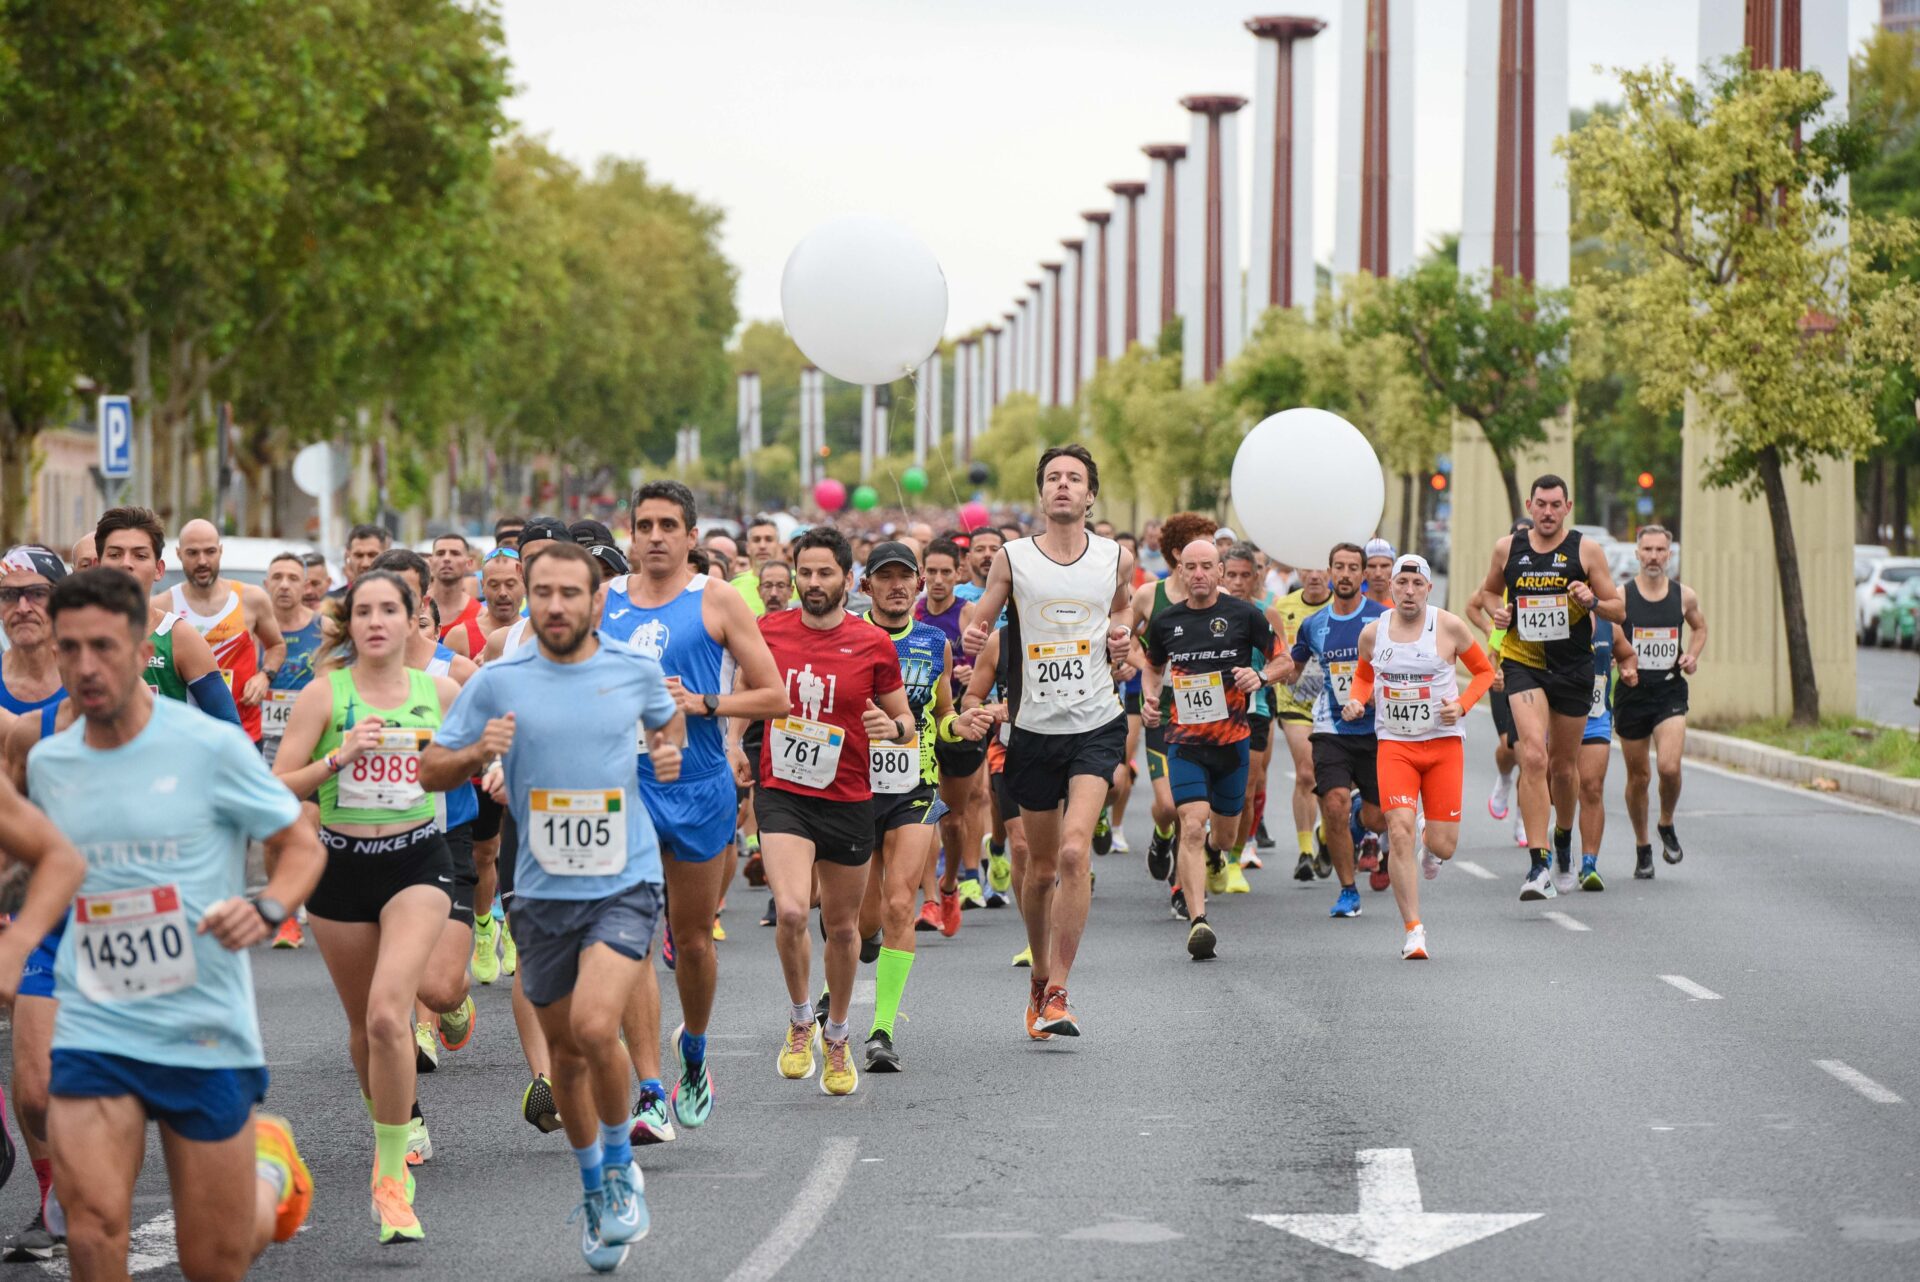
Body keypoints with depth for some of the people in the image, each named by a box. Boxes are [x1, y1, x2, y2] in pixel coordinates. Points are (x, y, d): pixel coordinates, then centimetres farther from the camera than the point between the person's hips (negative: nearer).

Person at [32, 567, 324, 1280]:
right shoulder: (47, 763, 5)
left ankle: (269, 1167, 40)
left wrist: (266, 911, -20)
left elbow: (302, 846, 0)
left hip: (205, 1033, -2)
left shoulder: (212, 748, -9)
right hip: (91, 1030, 2)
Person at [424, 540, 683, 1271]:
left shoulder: (634, 671, 0)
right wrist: (478, 753, -19)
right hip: (544, 889, 2)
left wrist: (670, 749, 0)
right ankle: (595, 1190, 34)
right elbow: (431, 771, 1)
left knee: (595, 1026, -22)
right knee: (564, 1052, 12)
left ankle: (621, 1163, 3)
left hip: (626, 881, -2)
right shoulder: (498, 682, -3)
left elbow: (669, 719, 22)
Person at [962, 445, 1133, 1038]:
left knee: (1074, 850, -19)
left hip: (1096, 727, -1)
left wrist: (1123, 634, 0)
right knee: (1041, 866, 9)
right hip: (1034, 728, 1)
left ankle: (1057, 993, -16)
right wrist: (972, 636, -18)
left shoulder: (1116, 559, 3)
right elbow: (979, 619, 6)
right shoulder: (1012, 559, 0)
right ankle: (1040, 975, 32)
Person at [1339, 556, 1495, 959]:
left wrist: (1462, 705, -10)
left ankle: (1431, 843, 41)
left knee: (1443, 846, -1)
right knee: (1400, 832, -16)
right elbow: (1364, 675, 21)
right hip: (1394, 744, 1)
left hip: (1444, 743, -1)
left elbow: (1484, 670, 6)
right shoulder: (1373, 632, 2)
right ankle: (1413, 930, -8)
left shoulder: (1449, 627, -5)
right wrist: (1356, 701, -1)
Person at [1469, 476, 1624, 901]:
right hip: (1523, 664, -1)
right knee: (1534, 756, -19)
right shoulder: (1508, 548, 2)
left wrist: (1592, 601, -20)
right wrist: (1496, 610, -2)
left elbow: (1619, 610, 1)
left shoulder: (1586, 550, -2)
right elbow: (1489, 591, 20)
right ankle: (1538, 864, -22)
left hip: (1573, 668, 1)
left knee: (1564, 764, 13)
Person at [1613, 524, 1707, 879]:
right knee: (1638, 775, 7)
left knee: (1670, 767, -18)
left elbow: (1699, 627, 21)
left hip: (1671, 692, 0)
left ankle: (1667, 826, 11)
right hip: (1632, 693, 0)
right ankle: (1642, 847, 27)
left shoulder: (1684, 596, 1)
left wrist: (1692, 656, 2)